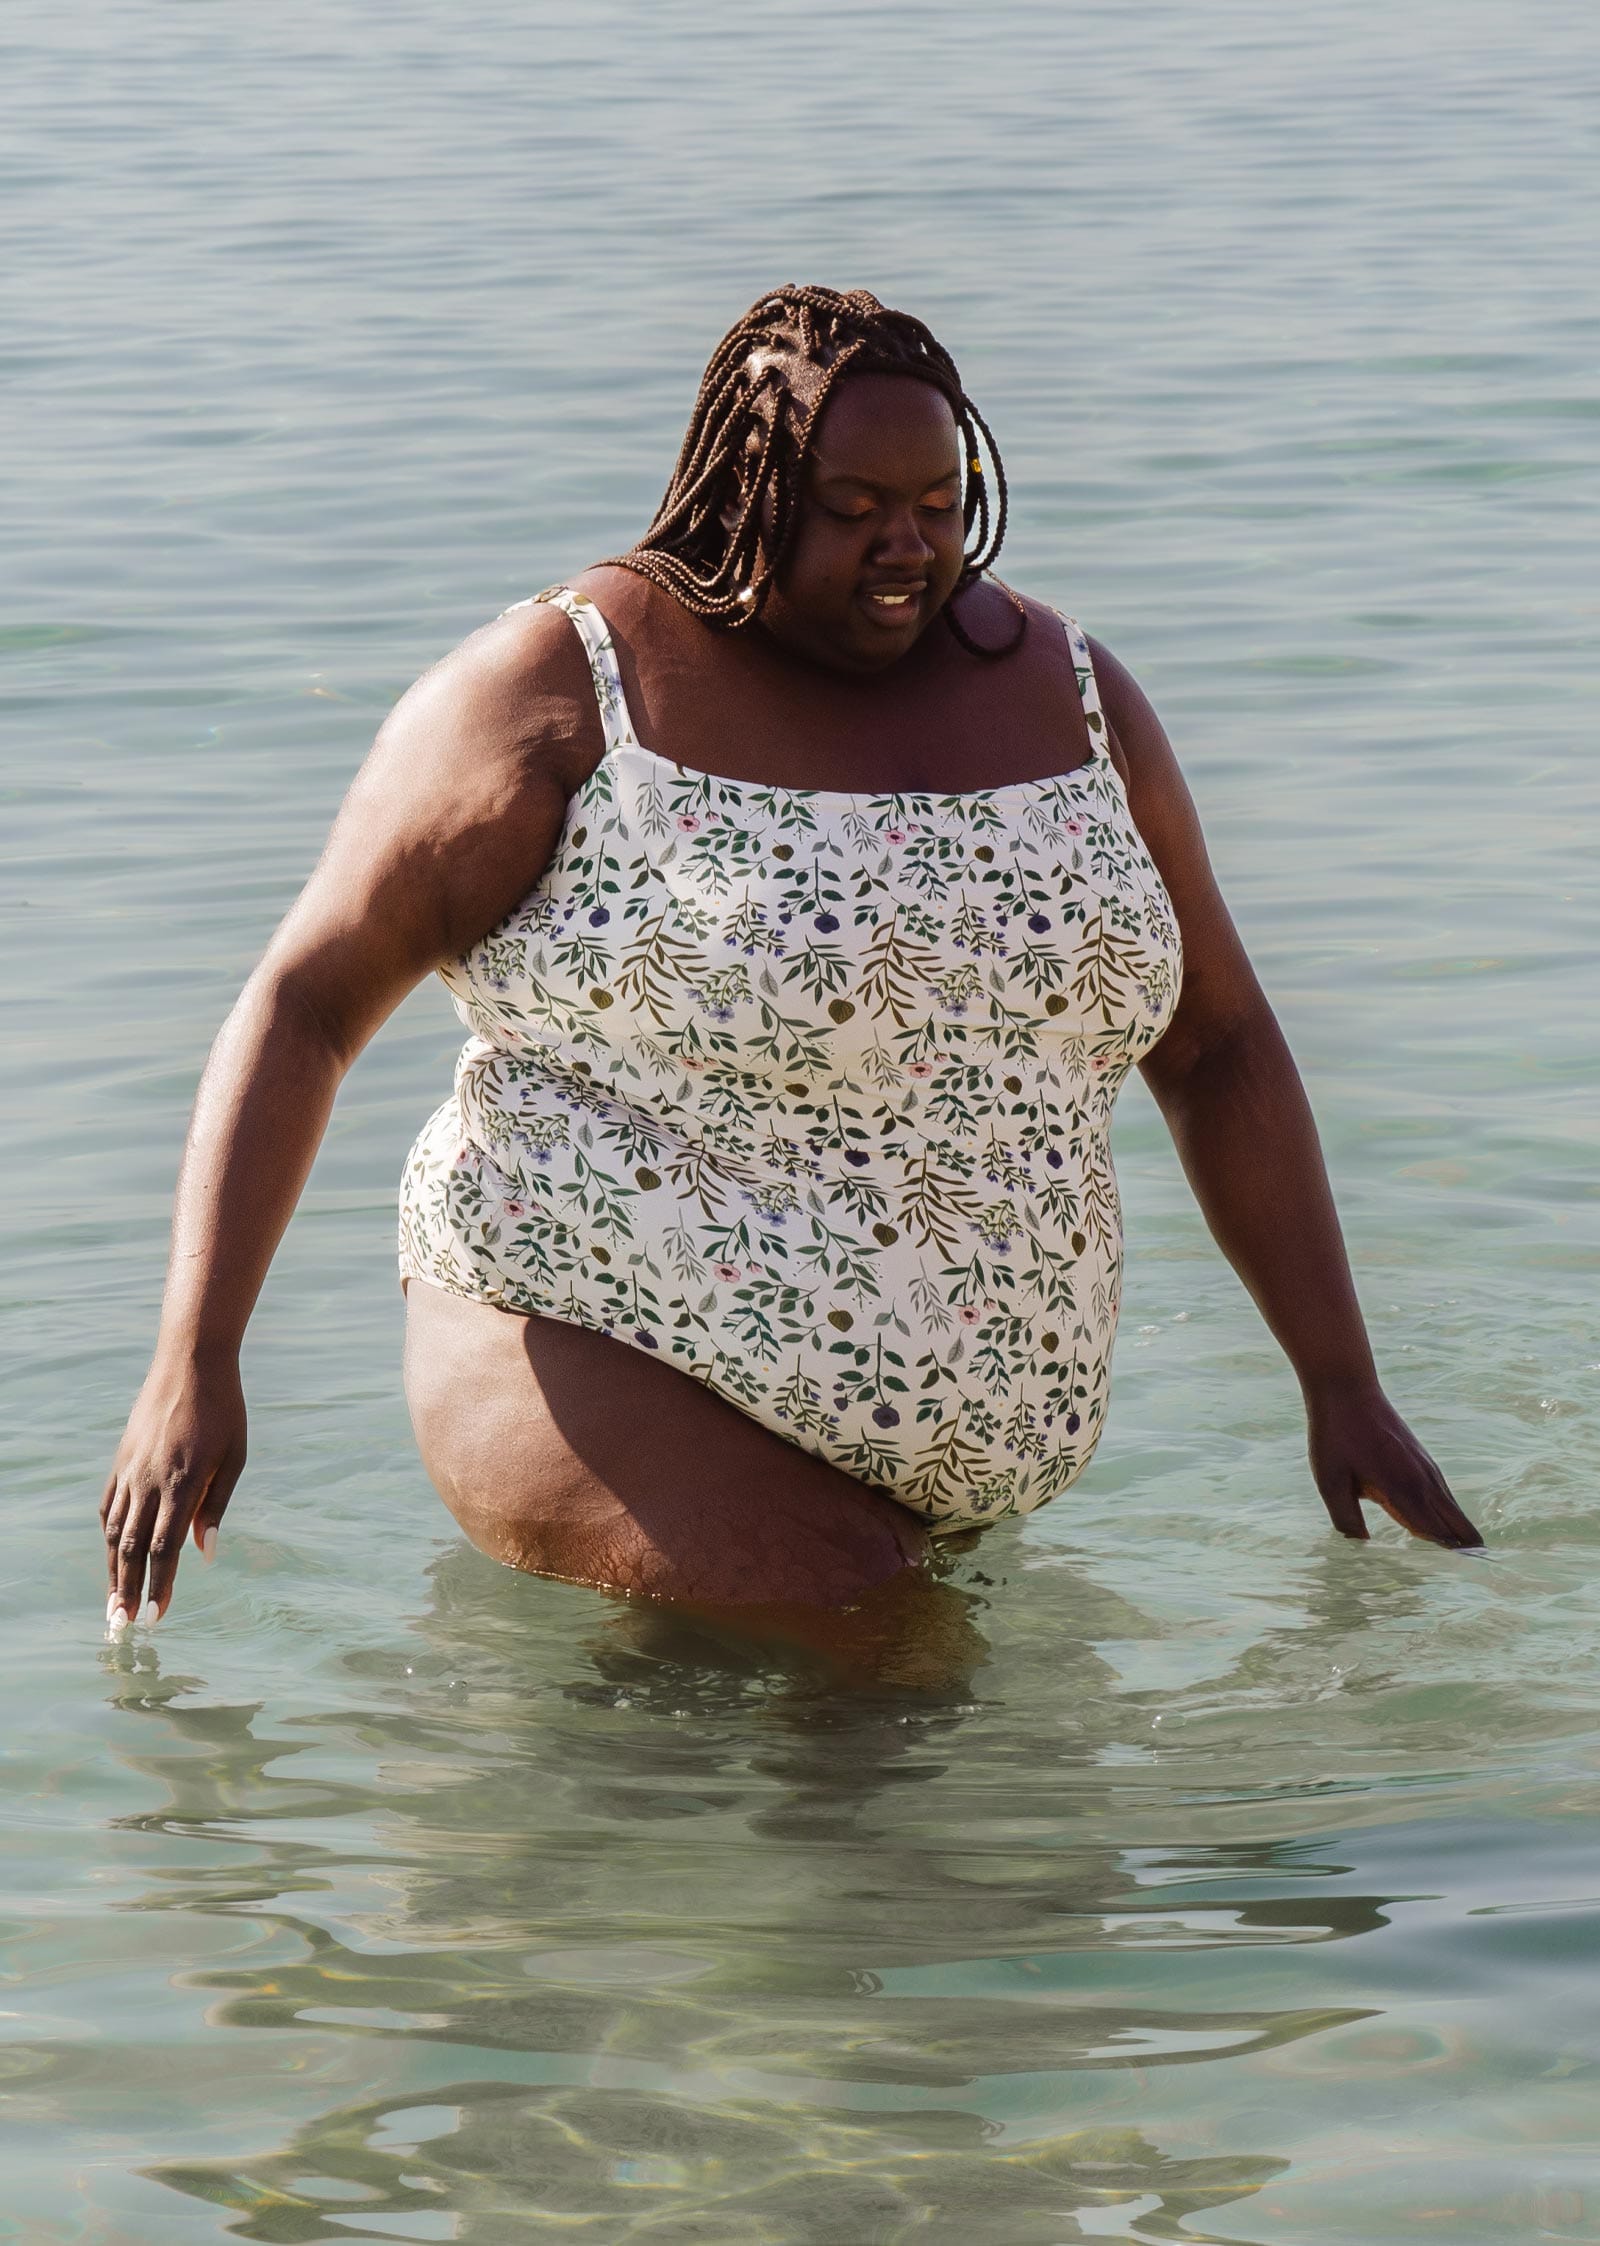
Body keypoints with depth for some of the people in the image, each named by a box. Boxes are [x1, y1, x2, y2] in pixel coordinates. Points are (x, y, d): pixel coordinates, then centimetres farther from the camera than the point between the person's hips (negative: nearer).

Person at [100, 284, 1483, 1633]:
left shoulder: (1065, 692, 7)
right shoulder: (568, 694, -7)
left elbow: (1217, 1047, 13)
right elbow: (304, 1006, -6)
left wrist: (1343, 1383, 7)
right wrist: (194, 1365, -14)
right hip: (615, 1364, -7)